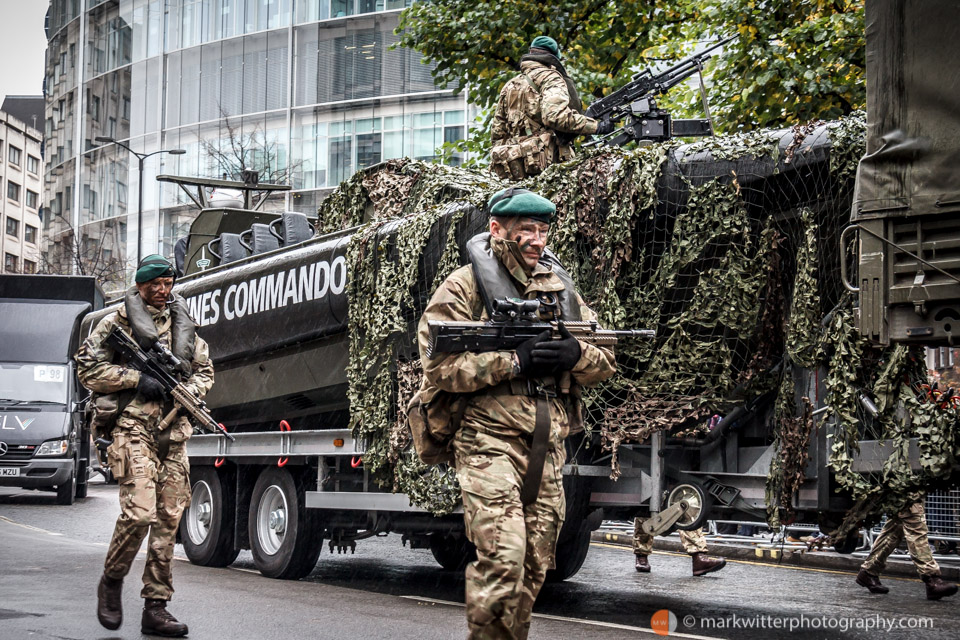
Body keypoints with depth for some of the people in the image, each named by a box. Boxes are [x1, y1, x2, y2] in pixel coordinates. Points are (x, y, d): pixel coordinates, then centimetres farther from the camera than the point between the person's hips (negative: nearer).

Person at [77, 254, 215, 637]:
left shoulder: (183, 325, 19)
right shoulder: (117, 324, 3)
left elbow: (205, 369, 26)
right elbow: (88, 367, -2)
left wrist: (190, 390, 4)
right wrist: (137, 379, -10)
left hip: (174, 433, 5)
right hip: (134, 429, -5)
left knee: (168, 519, 2)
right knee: (139, 513, -18)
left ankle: (156, 608, 7)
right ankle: (111, 581, 8)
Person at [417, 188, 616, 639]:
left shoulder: (561, 288, 18)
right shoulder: (465, 286, 0)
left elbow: (605, 363, 17)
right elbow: (439, 365, -12)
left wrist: (576, 355, -7)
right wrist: (515, 361, -18)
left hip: (548, 447, 6)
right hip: (490, 440, -6)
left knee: (534, 566, 10)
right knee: (502, 559, -17)